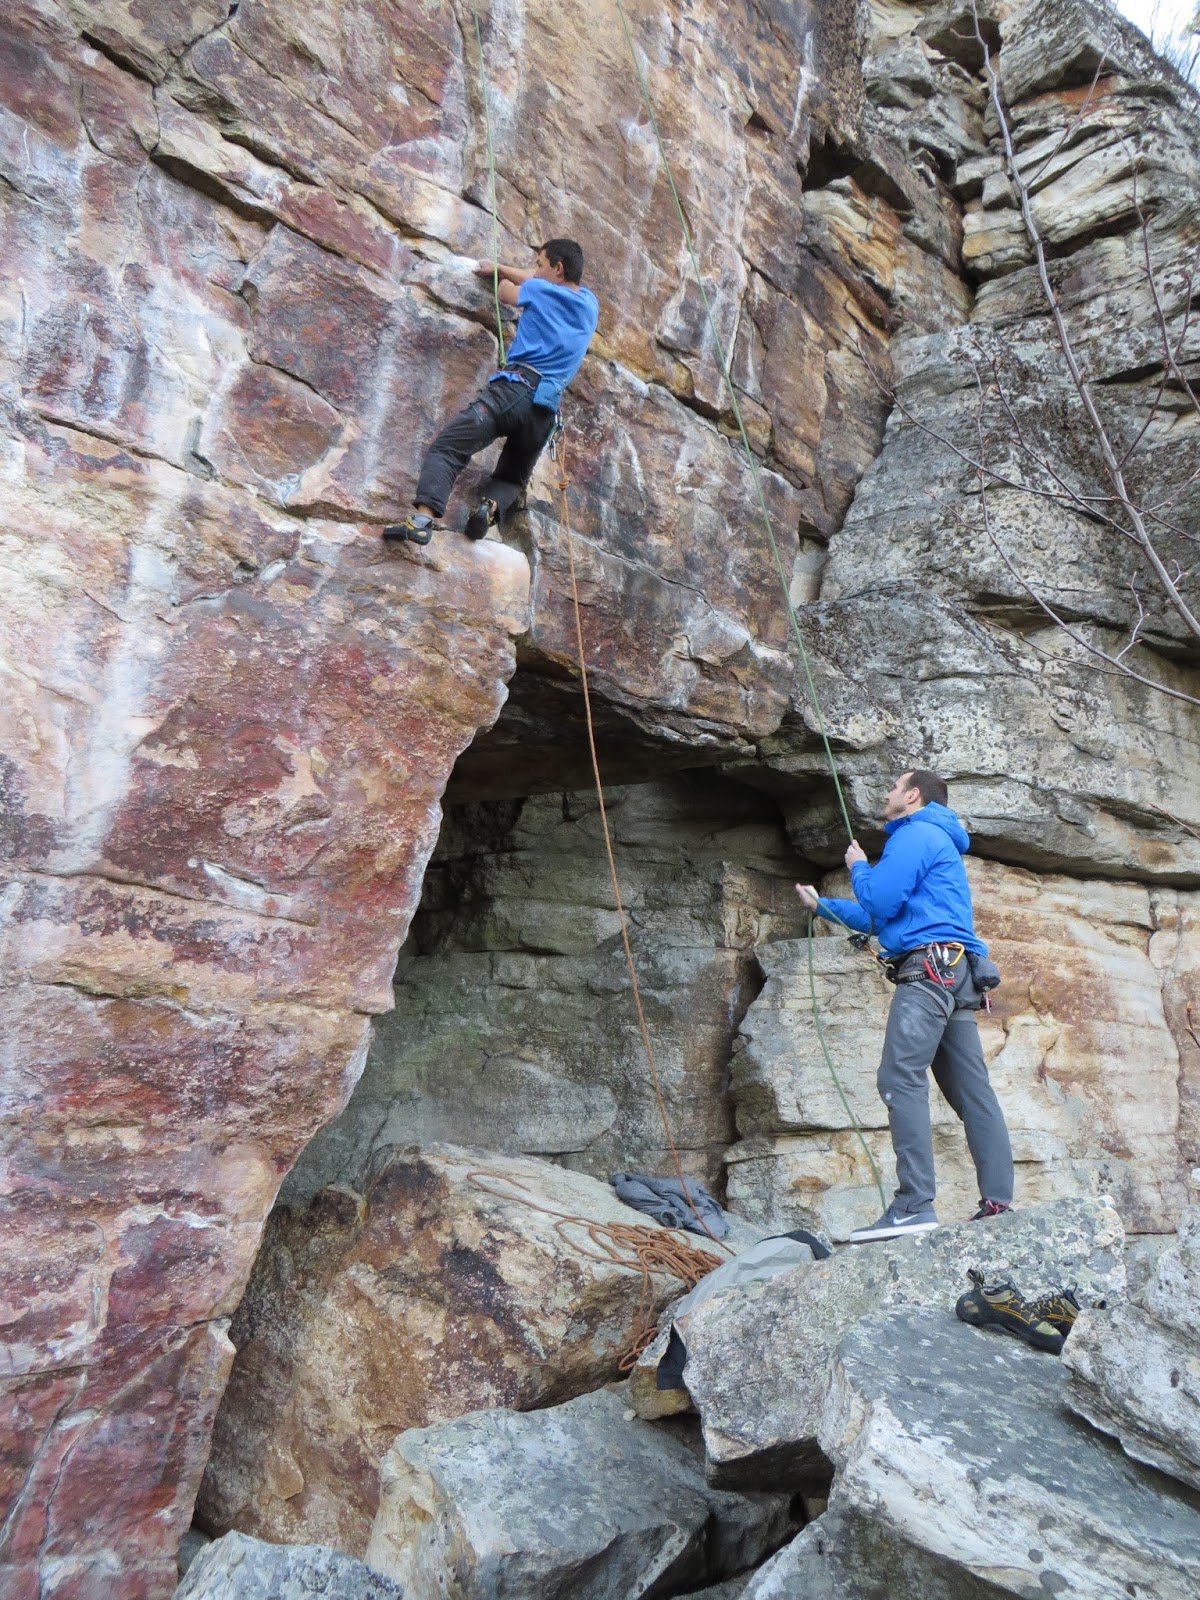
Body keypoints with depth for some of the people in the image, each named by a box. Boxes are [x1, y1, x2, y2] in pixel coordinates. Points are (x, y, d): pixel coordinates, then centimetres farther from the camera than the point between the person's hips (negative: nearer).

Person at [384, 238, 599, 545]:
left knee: (446, 447, -10)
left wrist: (500, 276, 51)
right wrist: (497, 268, 47)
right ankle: (492, 507, -11)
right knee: (512, 478, 23)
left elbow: (506, 292, 29)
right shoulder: (589, 303, 22)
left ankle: (423, 516, -33)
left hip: (514, 388, -5)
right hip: (546, 411, 5)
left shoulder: (540, 291, 7)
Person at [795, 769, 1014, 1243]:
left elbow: (881, 903, -12)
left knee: (901, 1080, -17)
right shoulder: (936, 841, 31)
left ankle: (914, 1205, -22)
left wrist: (858, 867, 7)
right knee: (972, 1091, 4)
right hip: (955, 975, 11)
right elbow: (879, 919, 35)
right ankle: (998, 1204, 3)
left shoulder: (916, 834, -1)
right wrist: (822, 905, 40)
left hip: (929, 967, -11)